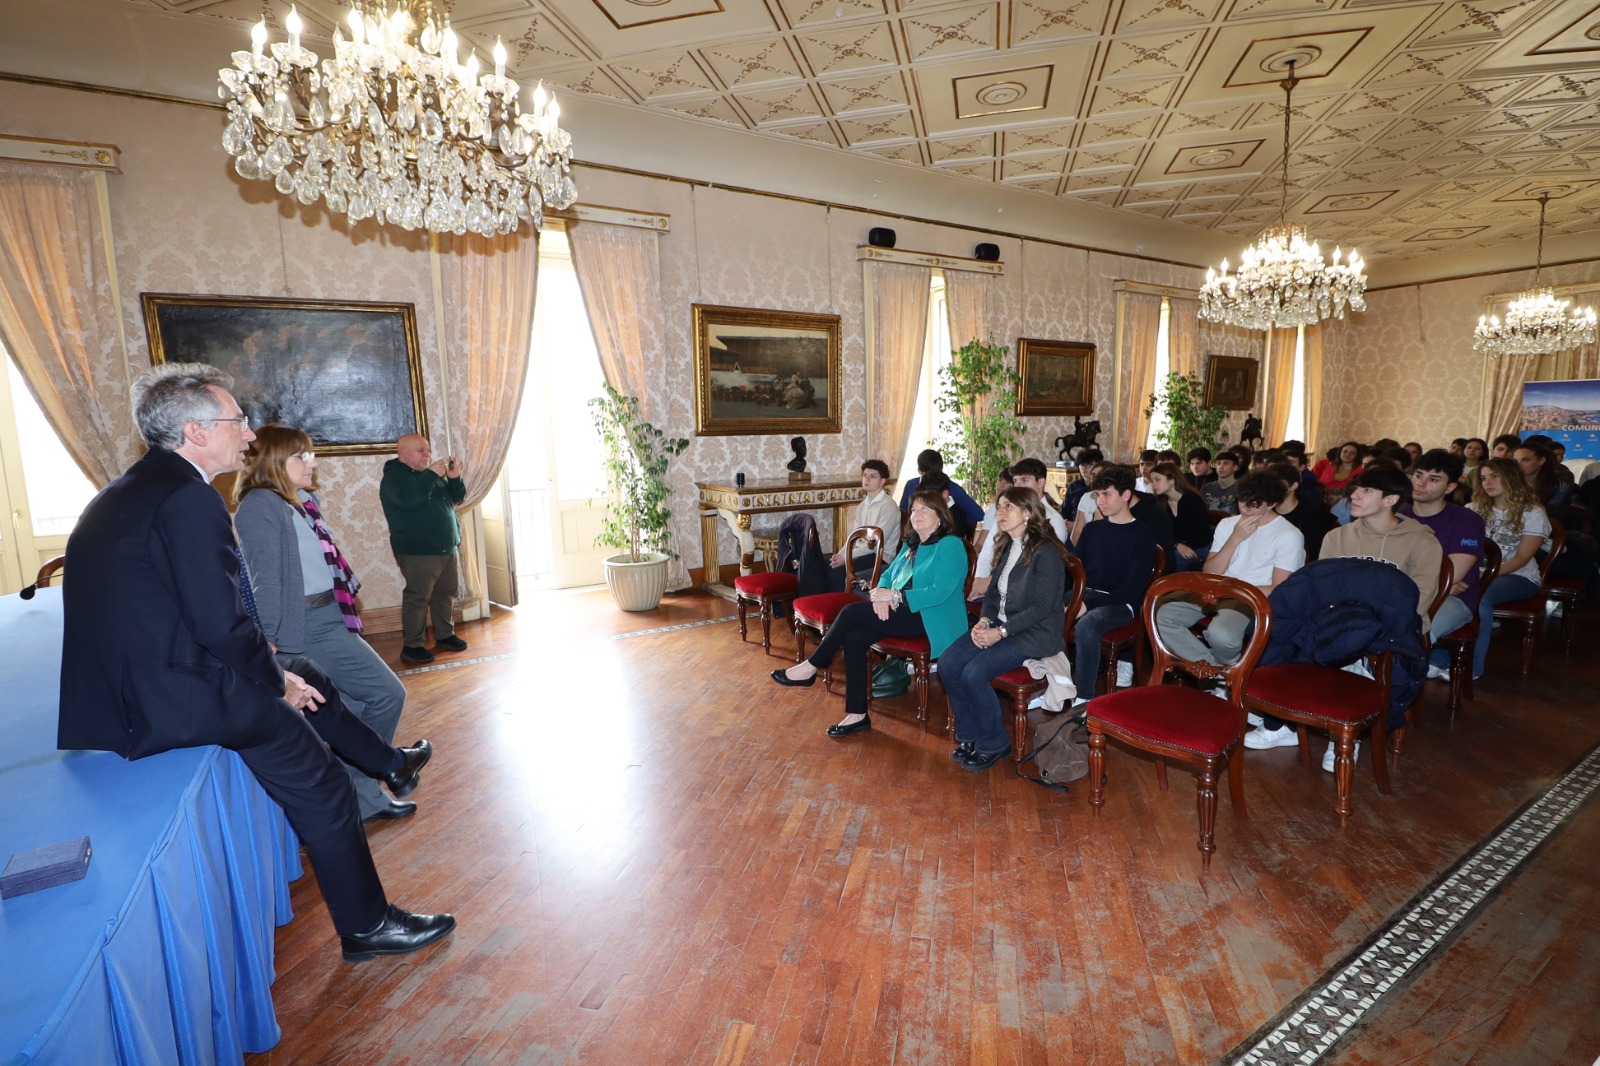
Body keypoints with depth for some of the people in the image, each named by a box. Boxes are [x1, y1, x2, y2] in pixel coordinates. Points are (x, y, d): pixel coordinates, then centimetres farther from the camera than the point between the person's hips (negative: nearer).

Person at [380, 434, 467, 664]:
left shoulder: (431, 473, 17)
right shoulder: (393, 477, -6)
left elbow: (457, 497, 15)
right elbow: (409, 499, -26)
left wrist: (454, 478, -4)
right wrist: (431, 475, -24)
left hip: (446, 547, 8)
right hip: (417, 551, -8)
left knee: (446, 594, 13)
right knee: (418, 597, -7)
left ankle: (445, 635, 24)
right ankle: (411, 645, 0)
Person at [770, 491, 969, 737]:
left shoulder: (951, 545, -9)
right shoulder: (911, 545, 18)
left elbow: (939, 593, -19)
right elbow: (888, 575, 15)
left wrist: (894, 596, -22)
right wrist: (881, 594, -8)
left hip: (929, 618, -8)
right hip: (902, 611, 8)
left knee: (852, 612, -20)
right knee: (853, 637, -18)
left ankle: (810, 668, -3)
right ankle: (857, 715, -10)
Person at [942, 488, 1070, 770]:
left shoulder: (1046, 552, -15)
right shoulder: (1007, 546, 10)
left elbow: (1042, 607, -19)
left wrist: (1000, 632, -21)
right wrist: (984, 620, -5)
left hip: (1034, 633, -8)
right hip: (1000, 624, 8)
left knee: (974, 673, -25)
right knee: (947, 664, -12)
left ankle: (994, 744, -2)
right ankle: (969, 735, 5)